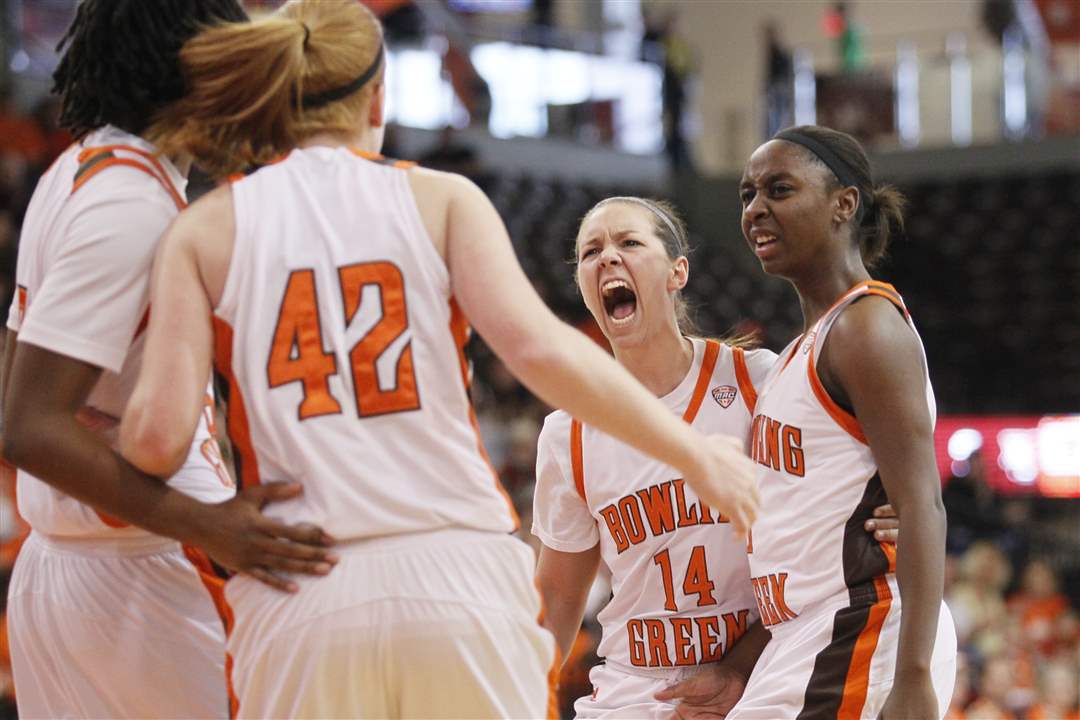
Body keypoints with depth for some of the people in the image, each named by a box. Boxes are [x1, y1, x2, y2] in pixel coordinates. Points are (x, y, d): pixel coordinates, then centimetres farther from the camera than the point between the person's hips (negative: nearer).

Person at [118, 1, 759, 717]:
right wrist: (693, 453, 2)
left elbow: (159, 433, -2)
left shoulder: (205, 229, 8)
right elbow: (541, 349, -7)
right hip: (460, 577, 0)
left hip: (299, 600, 0)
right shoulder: (440, 199, 7)